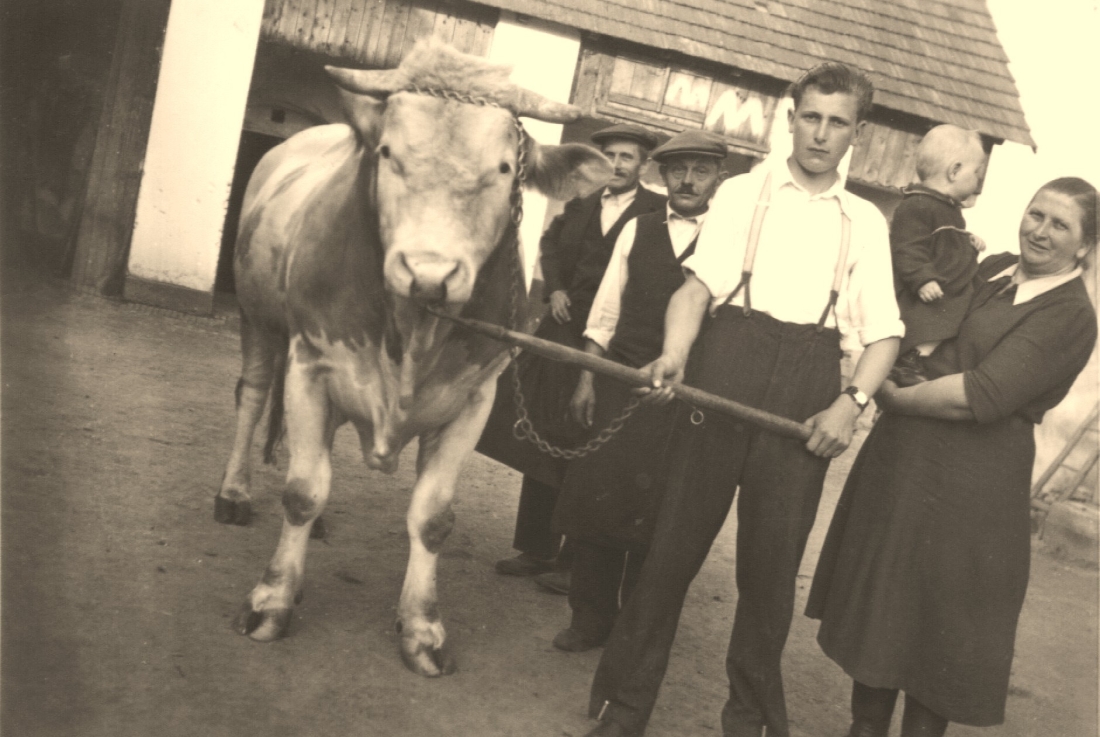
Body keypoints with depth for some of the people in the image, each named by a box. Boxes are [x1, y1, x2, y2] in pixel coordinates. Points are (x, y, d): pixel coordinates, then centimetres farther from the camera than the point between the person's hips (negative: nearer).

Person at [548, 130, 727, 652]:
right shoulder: (638, 230, 9)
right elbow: (605, 311, 10)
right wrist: (587, 379, 5)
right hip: (619, 383, 3)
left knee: (653, 513, 3)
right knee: (595, 496, 3)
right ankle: (590, 617, 19)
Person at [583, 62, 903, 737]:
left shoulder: (866, 221, 15)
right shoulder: (743, 192, 12)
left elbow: (884, 331, 10)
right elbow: (699, 284, -2)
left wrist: (852, 402, -8)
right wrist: (674, 353, -21)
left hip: (808, 384, 2)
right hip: (728, 361, -1)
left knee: (774, 555, 5)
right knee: (678, 536, -3)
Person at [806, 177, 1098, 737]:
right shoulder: (992, 269, 9)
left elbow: (980, 395, -21)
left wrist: (895, 398, -11)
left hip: (969, 483, -7)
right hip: (900, 459, 7)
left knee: (940, 625, 8)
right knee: (880, 604, 16)